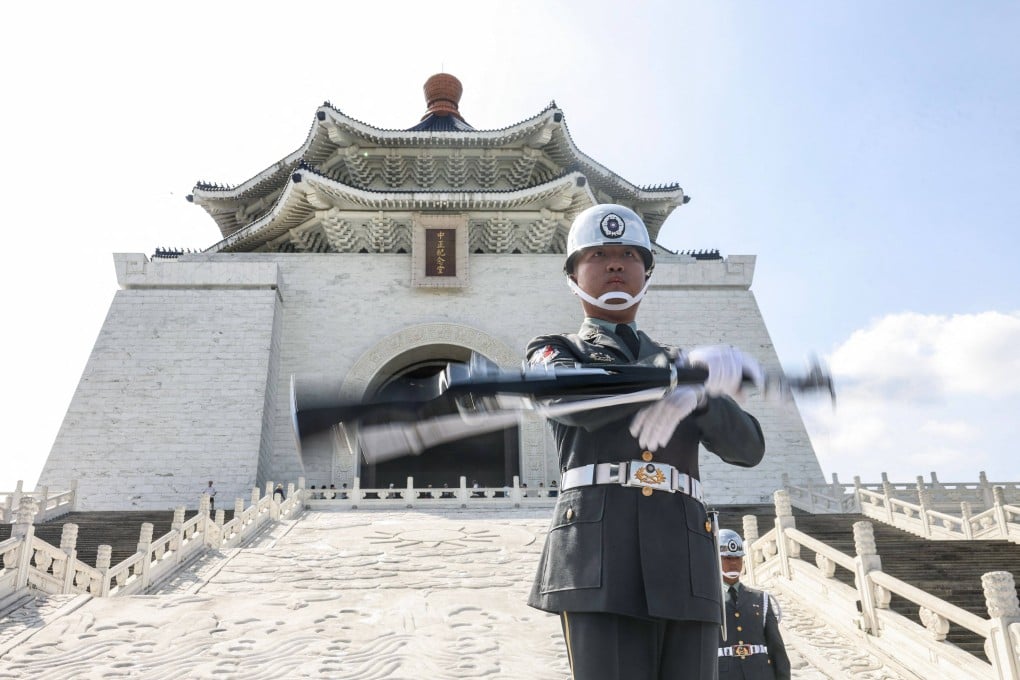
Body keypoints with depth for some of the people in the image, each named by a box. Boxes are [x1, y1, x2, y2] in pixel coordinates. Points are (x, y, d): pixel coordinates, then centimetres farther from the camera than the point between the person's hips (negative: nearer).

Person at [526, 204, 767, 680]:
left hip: (684, 567, 4)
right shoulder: (550, 353, 15)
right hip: (602, 563, -4)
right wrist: (688, 367, -23)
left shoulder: (677, 364, 26)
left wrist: (695, 394, -14)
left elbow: (747, 447, 8)